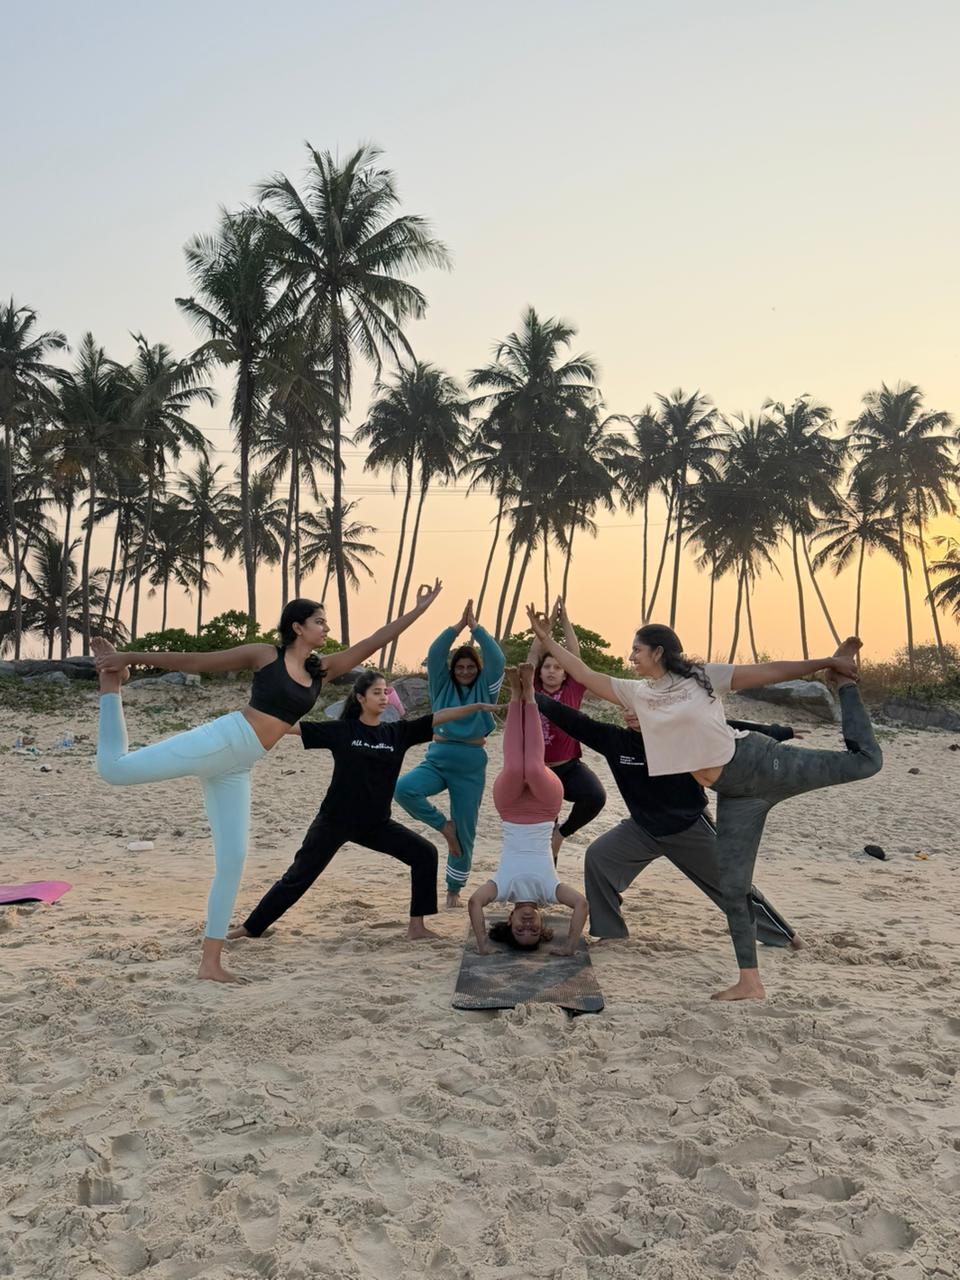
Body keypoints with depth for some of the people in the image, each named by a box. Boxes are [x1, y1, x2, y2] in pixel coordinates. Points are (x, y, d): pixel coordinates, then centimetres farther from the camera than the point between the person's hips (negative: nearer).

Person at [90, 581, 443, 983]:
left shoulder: (322, 670, 14)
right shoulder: (265, 655, 0)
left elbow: (368, 645, 11)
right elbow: (195, 662, 1)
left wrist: (417, 611, 8)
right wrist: (132, 658, 3)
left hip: (236, 769, 5)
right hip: (218, 742, -5)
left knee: (232, 861, 3)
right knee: (114, 768, -12)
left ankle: (210, 962, 11)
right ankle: (111, 681, 13)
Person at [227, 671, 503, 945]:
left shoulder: (397, 732, 1)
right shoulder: (341, 730, -7)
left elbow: (439, 717, -4)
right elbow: (293, 726, -9)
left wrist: (478, 706, -9)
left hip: (376, 824, 4)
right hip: (334, 821, -4)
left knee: (425, 854, -6)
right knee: (298, 877, 2)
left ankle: (416, 926, 3)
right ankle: (249, 927, 18)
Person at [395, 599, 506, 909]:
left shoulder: (484, 688, 5)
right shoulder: (443, 685, 8)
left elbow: (497, 659, -9)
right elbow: (434, 655, -6)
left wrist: (475, 627, -9)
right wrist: (458, 627, -11)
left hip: (472, 765, -1)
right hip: (438, 758, 1)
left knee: (465, 833, 4)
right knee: (404, 788, -29)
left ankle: (454, 890, 23)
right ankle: (444, 826, -5)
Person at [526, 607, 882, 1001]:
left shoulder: (703, 675, -2)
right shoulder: (637, 693, 9)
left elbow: (768, 672, -1)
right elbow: (586, 676, 11)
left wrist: (826, 662, -2)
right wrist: (547, 639, 10)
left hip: (758, 762, -4)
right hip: (733, 794, 4)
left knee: (864, 760, -5)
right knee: (732, 887, 2)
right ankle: (750, 982, 12)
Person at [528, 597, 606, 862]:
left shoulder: (572, 692, -2)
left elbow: (575, 657, -5)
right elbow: (533, 654, -6)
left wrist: (565, 621, -3)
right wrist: (549, 621, -5)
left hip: (570, 767, -1)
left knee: (596, 796, -29)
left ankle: (562, 832, -1)